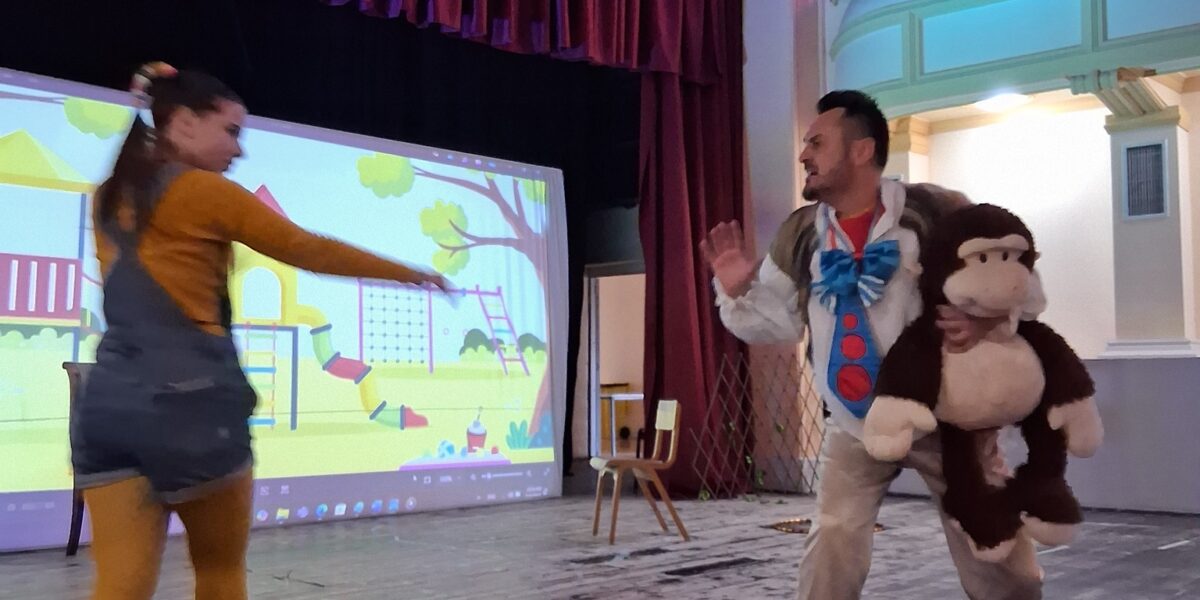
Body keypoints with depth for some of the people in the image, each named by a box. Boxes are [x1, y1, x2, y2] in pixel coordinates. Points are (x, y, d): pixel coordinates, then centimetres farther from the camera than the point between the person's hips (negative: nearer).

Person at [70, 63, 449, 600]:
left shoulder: (110, 197, 16)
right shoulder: (203, 191, -5)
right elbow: (308, 250, -4)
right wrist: (408, 272, 3)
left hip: (109, 400, 6)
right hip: (190, 398, -6)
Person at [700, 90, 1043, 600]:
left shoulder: (936, 211, -14)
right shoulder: (800, 235, -1)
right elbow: (782, 323, 5)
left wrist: (987, 317, -27)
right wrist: (738, 292, -12)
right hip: (854, 424, 3)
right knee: (831, 546, -4)